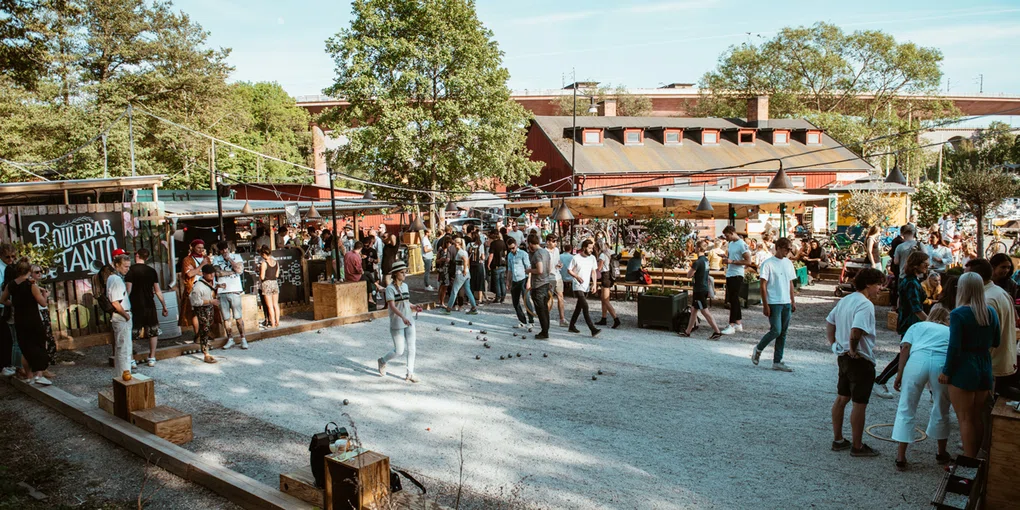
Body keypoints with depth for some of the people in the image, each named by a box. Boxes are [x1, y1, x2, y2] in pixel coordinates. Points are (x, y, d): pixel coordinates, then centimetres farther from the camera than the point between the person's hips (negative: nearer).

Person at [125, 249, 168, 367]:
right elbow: (157, 291, 5)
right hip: (149, 305, 3)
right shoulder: (152, 271, 4)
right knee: (153, 332, 12)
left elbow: (128, 290, -12)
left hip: (135, 305, -3)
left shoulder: (131, 270, -6)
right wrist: (164, 306, 12)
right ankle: (152, 358, 12)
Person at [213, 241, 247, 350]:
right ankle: (230, 339, 14)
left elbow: (240, 270, -8)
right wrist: (233, 271, -3)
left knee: (238, 317, -3)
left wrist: (229, 259, -4)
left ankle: (243, 339, 3)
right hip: (222, 292, 2)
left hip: (235, 291, -2)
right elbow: (217, 273, -6)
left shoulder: (236, 256, 9)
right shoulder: (216, 259, 11)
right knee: (225, 318, 5)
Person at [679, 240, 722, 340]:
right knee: (694, 310, 14)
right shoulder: (706, 260, 7)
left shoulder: (698, 262, -20)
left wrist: (691, 268, 0)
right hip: (705, 288, 9)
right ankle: (687, 332, 20)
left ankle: (717, 332, 0)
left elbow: (689, 275, -13)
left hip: (699, 290, -9)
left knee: (705, 312, -2)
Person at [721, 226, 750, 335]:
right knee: (733, 300, 13)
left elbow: (748, 261, -17)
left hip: (737, 275, -9)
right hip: (729, 274, 9)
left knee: (733, 300, -8)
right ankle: (738, 323, 22)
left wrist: (732, 261, -20)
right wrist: (726, 260, 7)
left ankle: (732, 326, -5)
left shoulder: (742, 244, -13)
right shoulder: (730, 244, 14)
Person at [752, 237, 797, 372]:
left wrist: (793, 301, 14)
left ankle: (777, 362, 14)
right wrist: (765, 305, -14)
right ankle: (758, 349, 14)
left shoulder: (789, 263, 11)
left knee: (783, 333, 7)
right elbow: (763, 286, -10)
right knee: (775, 331, -12)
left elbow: (790, 283, 19)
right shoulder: (768, 264, -9)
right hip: (773, 303, -7)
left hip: (786, 303, 7)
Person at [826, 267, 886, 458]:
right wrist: (853, 349, -19)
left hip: (843, 357, 9)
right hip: (861, 360, -9)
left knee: (841, 398, 17)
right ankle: (857, 446, 13)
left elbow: (829, 322, 17)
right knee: (859, 404, 3)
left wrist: (834, 344, 15)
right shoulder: (865, 304, -20)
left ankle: (838, 440, 27)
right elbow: (856, 331, -33)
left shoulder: (845, 300, 9)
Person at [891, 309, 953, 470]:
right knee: (941, 411, 22)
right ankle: (942, 454, 40)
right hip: (943, 363, 1)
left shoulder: (918, 325, 29)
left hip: (917, 360, -1)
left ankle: (901, 457, 10)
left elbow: (905, 348, 12)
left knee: (906, 410, 9)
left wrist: (899, 374, 10)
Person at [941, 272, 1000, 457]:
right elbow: (996, 343, 10)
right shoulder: (991, 312, 2)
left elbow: (954, 347, -18)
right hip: (985, 370, 6)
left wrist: (946, 372, -9)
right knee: (978, 418, 17)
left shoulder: (958, 314, -16)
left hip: (964, 371, -6)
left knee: (965, 419, 3)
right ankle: (977, 458, 26)